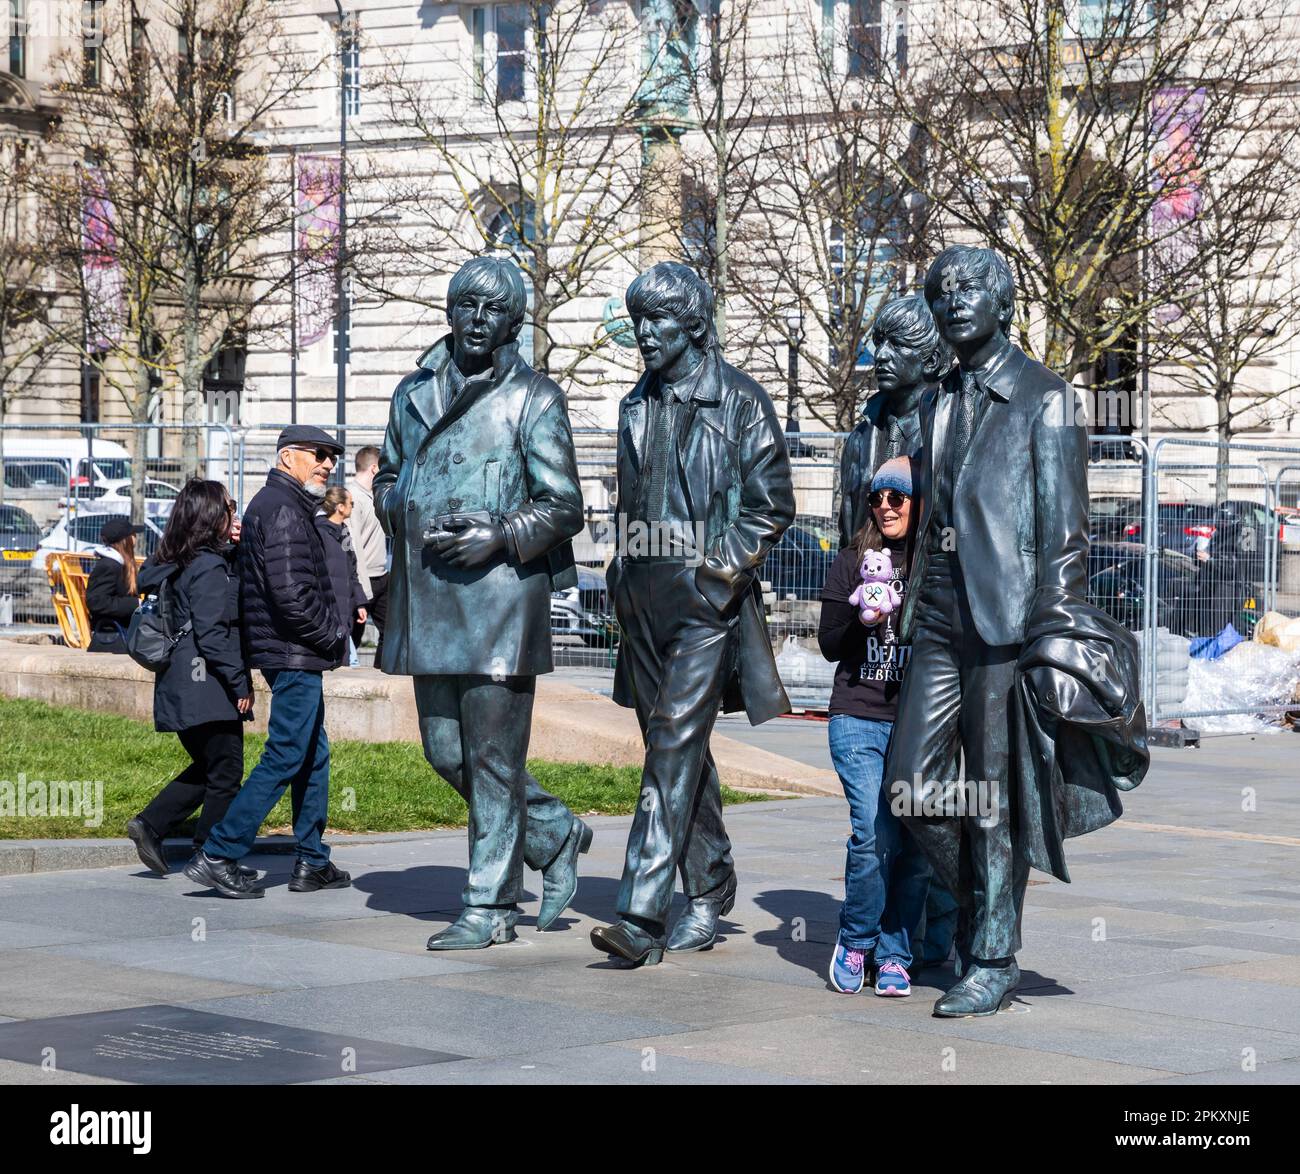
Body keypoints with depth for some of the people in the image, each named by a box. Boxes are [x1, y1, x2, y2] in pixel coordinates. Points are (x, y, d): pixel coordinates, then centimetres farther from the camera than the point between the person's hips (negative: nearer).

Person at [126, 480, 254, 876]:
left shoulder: (181, 563, 13)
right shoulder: (211, 568, -15)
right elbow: (211, 633, -19)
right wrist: (240, 683, -15)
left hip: (182, 683, 9)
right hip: (208, 684, -9)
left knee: (208, 766, 19)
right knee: (226, 772, 0)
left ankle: (150, 825, 13)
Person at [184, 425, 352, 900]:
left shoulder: (274, 504, 18)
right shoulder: (283, 509, -16)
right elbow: (292, 594, -24)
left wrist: (333, 632, 13)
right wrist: (335, 634, -12)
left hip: (293, 655, 11)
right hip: (295, 653, -11)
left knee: (314, 755, 16)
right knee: (284, 758, -9)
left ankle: (312, 863, 21)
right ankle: (217, 856, -9)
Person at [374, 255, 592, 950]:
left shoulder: (533, 399, -2)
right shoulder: (414, 392, 14)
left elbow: (562, 508, -4)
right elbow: (387, 480, 24)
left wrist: (499, 537, -17)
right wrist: (412, 521, 3)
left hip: (499, 592, -6)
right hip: (427, 595, 6)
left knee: (493, 755, -3)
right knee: (446, 750, 10)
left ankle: (491, 905, 5)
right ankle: (556, 834, 30)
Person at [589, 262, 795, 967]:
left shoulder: (740, 403, -4)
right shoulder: (638, 405, 15)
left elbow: (772, 505, -5)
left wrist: (720, 565, -11)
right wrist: (624, 574, 15)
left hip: (707, 600, -7)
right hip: (645, 602, 7)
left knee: (674, 747, -14)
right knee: (678, 748, 12)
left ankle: (642, 918, -20)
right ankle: (710, 894, 24)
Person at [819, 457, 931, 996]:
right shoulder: (853, 561, 8)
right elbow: (830, 646, 7)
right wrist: (858, 610, -11)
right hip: (860, 721, 0)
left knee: (914, 842, -2)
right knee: (875, 835, -11)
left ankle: (893, 956, 12)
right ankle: (854, 941, 10)